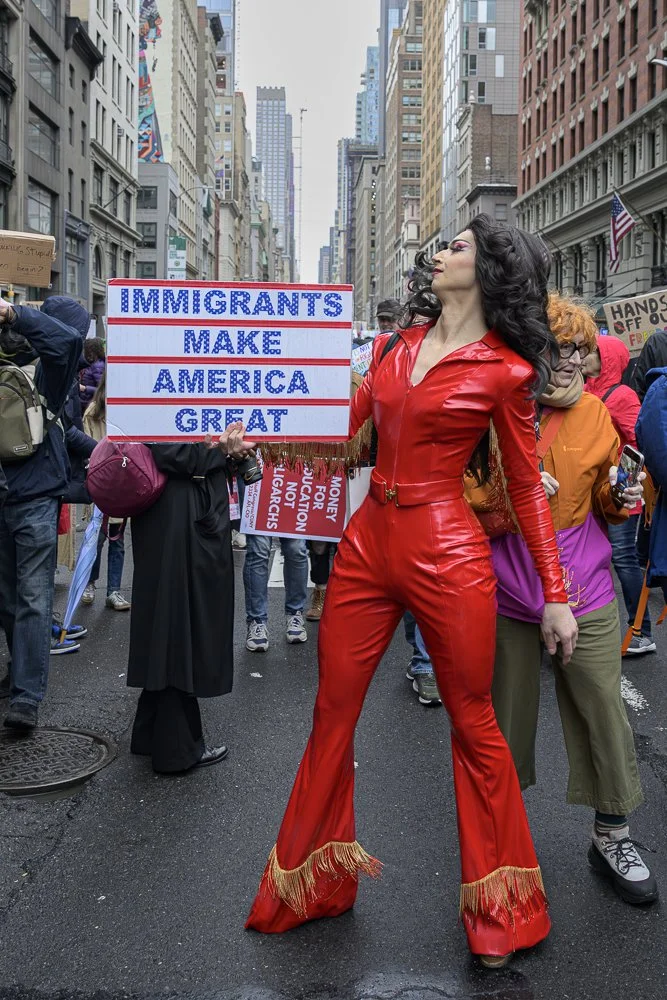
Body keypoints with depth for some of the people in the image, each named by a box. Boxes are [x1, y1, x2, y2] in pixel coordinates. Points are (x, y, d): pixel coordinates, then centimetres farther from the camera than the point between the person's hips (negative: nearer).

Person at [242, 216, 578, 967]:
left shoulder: (504, 370, -4)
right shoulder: (401, 343, 11)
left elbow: (527, 487, -1)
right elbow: (344, 424, 14)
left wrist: (555, 595, -2)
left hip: (446, 553, -5)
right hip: (368, 542, 6)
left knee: (473, 724, 7)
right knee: (332, 713, 11)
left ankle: (499, 911, 27)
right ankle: (314, 884, 31)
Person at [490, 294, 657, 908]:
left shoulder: (595, 413, 6)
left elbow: (605, 503, 16)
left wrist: (623, 497, -6)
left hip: (583, 587, 2)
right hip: (506, 587, -2)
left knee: (604, 708, 3)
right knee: (506, 709, 12)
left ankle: (613, 835, 23)